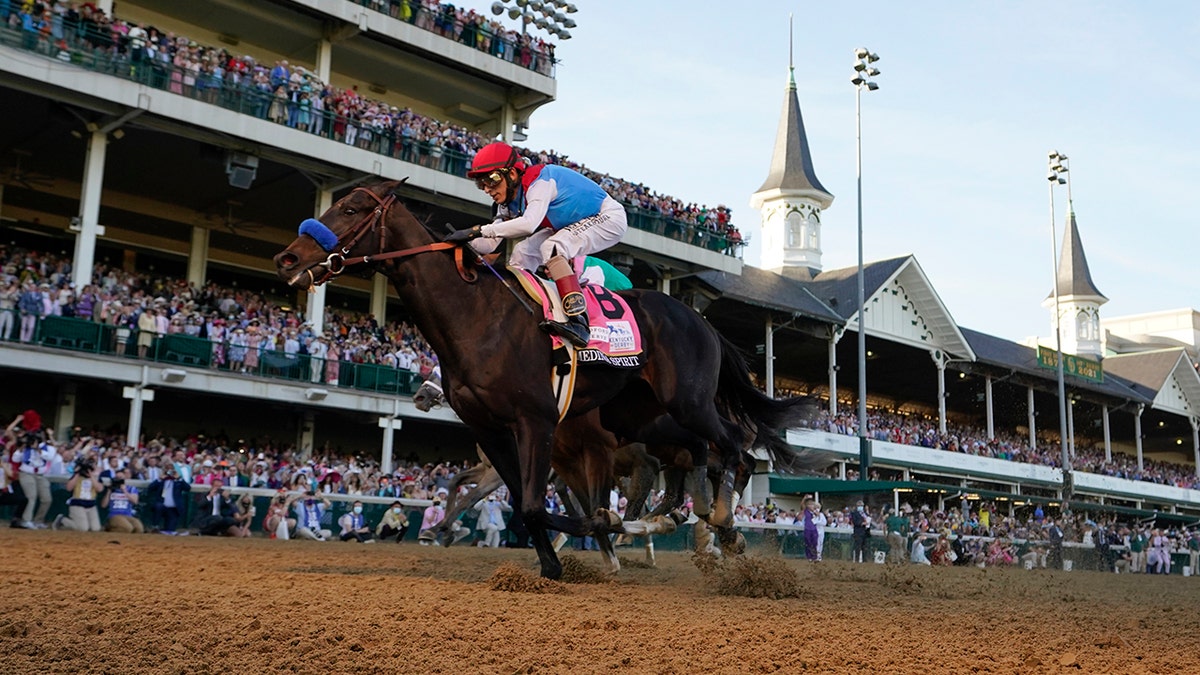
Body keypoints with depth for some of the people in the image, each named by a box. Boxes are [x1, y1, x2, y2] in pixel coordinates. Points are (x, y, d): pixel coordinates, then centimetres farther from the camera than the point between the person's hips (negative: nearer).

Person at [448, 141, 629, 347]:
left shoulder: (540, 181, -29)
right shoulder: (509, 202, -1)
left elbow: (529, 224, -46)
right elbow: (490, 244, -3)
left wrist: (479, 230, -46)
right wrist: (461, 241, -23)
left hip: (609, 217, -10)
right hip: (574, 226, 10)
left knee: (551, 247, -30)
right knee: (523, 252, 1)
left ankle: (578, 322, -37)